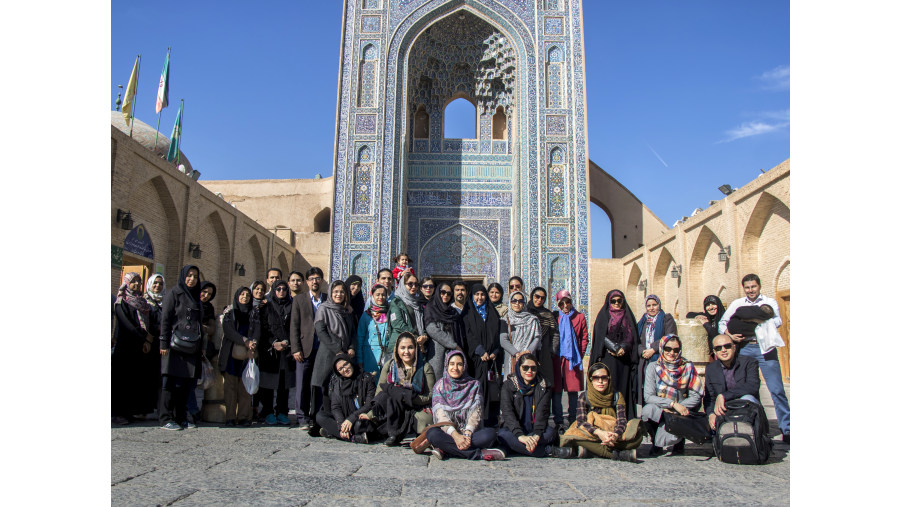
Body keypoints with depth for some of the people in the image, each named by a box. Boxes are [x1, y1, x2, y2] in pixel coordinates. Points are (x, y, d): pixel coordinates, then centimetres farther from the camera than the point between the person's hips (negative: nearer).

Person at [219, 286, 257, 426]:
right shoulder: (229, 312, 9)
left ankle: (243, 416, 1)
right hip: (231, 354, -1)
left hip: (247, 355, 1)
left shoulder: (254, 314, 13)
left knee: (245, 387, -3)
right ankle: (230, 417, 0)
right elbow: (228, 331, -5)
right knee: (230, 387, -3)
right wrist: (245, 341, -17)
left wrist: (251, 347, -16)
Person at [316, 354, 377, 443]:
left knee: (359, 424, -38)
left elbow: (370, 405, -10)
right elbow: (335, 406, -2)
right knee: (319, 416, -18)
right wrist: (341, 424, -21)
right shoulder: (336, 381, 5)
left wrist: (351, 419, -22)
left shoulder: (366, 378, -5)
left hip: (362, 417, -5)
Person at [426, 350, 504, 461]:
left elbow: (475, 413, -2)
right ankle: (480, 454, -33)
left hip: (470, 432, 1)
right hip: (448, 432, -1)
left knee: (490, 434, -29)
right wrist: (455, 435, -23)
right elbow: (440, 414, -7)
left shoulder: (473, 385, 9)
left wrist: (467, 434, -22)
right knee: (432, 434, -33)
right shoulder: (440, 385, 6)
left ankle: (445, 449, -29)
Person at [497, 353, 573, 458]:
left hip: (535, 431, 1)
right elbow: (507, 413, -15)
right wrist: (520, 435, -33)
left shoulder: (544, 387, 3)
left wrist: (536, 435, -30)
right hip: (513, 429, -1)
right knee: (502, 434, -34)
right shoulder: (508, 385, -2)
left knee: (550, 431, -28)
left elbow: (542, 414, -9)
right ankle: (549, 451, -34)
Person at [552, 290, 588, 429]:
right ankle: (558, 420, 7)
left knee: (573, 390, 4)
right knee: (556, 390, 0)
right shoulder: (554, 317, 8)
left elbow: (584, 338, 8)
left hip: (573, 359, 0)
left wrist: (580, 355, -1)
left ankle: (572, 420, 14)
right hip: (557, 358, 0)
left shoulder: (580, 317, 8)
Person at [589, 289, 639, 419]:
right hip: (607, 359, -2)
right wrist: (612, 350, -14)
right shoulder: (603, 316, 8)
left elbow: (632, 337, 7)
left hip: (624, 360, 2)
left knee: (623, 388, -3)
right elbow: (600, 337, 0)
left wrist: (624, 348, -11)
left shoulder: (628, 317, 15)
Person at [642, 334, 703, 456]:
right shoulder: (653, 368, -2)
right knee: (647, 410, -34)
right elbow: (648, 396, -11)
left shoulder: (688, 368, -1)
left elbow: (695, 397, -3)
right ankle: (655, 443, -4)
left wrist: (680, 407, -17)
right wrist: (672, 404, -22)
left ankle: (679, 441, 9)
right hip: (658, 412, 1)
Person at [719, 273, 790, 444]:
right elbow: (722, 323, 11)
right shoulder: (737, 304, 15)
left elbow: (777, 321, -7)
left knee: (777, 389, -6)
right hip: (744, 348, 2)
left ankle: (786, 429, 2)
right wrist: (730, 335, -10)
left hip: (765, 348, -2)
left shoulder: (770, 302, 9)